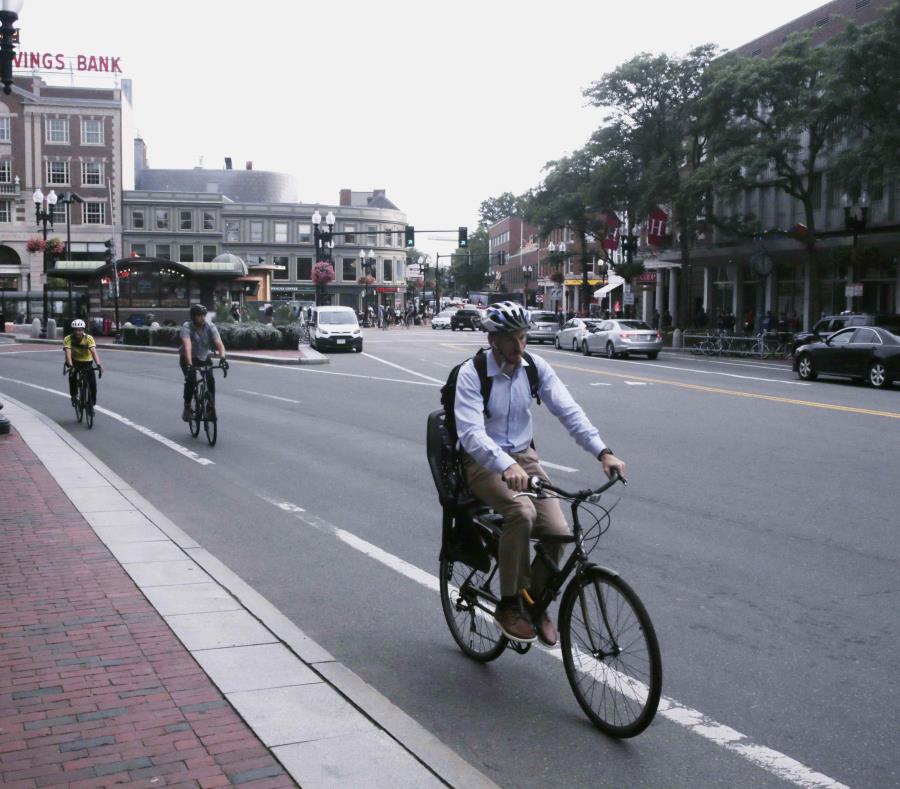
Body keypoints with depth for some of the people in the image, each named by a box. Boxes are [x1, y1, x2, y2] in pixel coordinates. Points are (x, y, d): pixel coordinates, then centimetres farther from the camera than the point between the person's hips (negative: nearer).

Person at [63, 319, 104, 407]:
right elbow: (68, 353, -35)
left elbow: (94, 352, -36)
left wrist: (98, 364, -51)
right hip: (74, 361, 0)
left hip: (87, 361, 0)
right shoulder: (68, 339, -23)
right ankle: (74, 395, -13)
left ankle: (92, 402, 6)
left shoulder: (89, 338, -24)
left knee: (92, 382, -15)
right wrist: (70, 365, -51)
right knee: (72, 374, -32)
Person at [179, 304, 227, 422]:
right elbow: (187, 346, -40)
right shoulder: (187, 327, -26)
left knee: (211, 380, -17)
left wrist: (222, 357, -48)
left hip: (204, 357, 3)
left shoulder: (210, 327, -18)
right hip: (187, 359, -3)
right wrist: (189, 364, -53)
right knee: (190, 380, -26)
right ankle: (187, 408, -7)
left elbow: (219, 343, -29)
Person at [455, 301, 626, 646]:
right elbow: (471, 433, -28)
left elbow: (568, 410, -9)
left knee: (557, 530, -16)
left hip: (524, 456, 5)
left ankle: (537, 602, 12)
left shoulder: (535, 367, -3)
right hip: (484, 462, -4)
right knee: (522, 512, -33)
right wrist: (507, 467, -45)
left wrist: (603, 451, -23)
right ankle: (509, 605, -15)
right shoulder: (471, 373, -17)